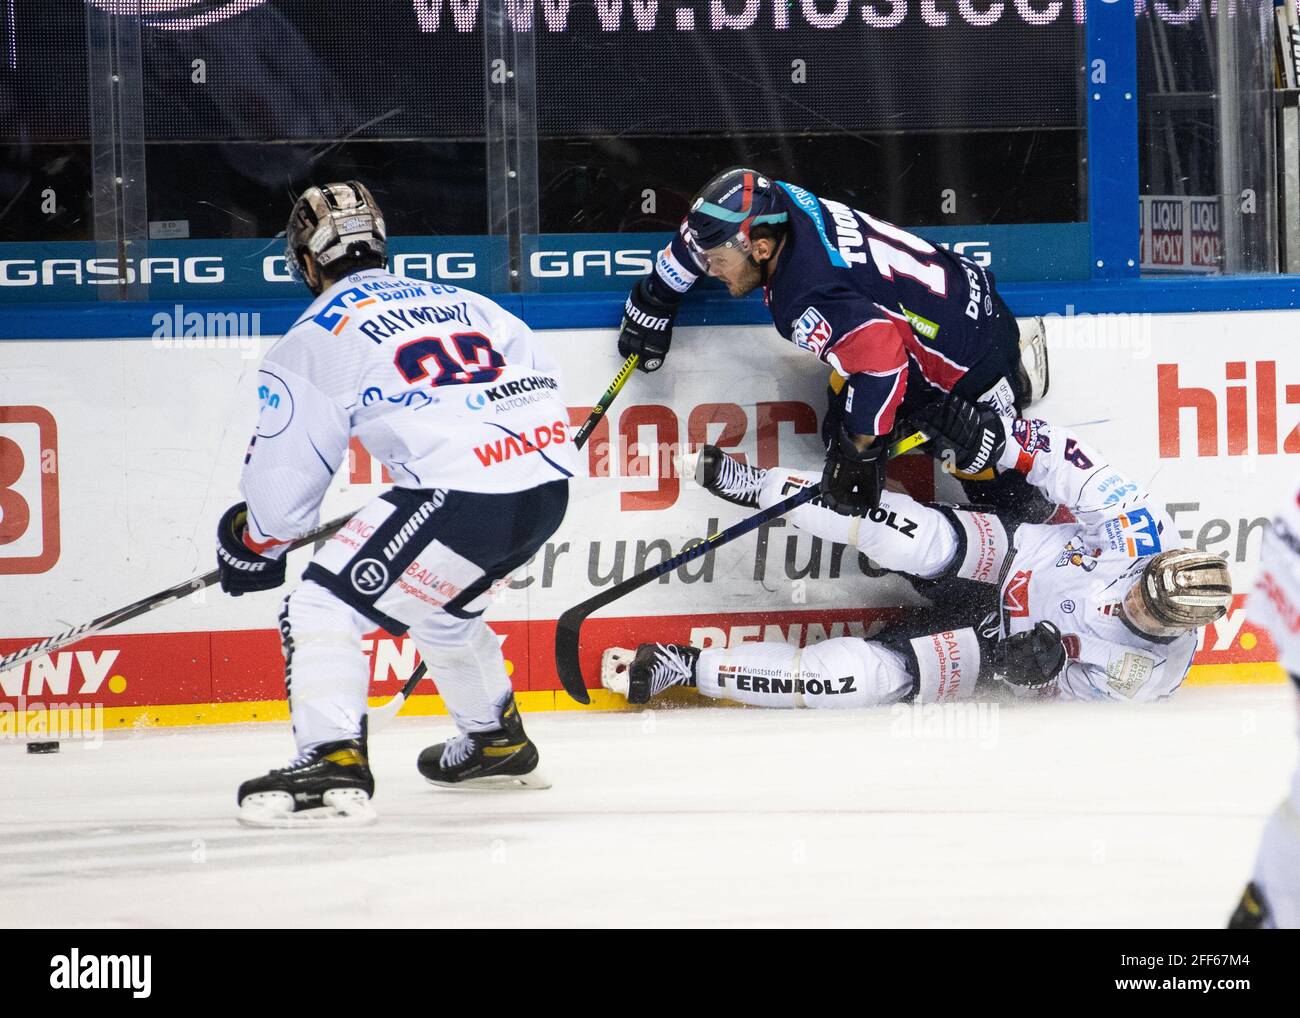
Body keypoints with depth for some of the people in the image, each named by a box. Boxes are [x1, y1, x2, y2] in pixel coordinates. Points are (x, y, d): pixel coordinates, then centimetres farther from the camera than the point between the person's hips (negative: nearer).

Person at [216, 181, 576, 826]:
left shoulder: (316, 337, 8)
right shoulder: (460, 302, 25)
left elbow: (285, 477, 9)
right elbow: (543, 384, 24)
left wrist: (252, 543, 29)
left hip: (459, 494, -8)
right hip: (549, 488, 8)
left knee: (322, 606, -3)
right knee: (442, 605, 33)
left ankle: (333, 765, -19)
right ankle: (497, 742, 46)